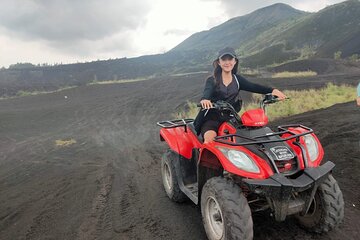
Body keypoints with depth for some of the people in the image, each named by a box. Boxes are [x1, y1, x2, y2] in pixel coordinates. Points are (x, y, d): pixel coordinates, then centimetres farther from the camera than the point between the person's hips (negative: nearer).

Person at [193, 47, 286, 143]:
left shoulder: (237, 79, 12)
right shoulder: (212, 80, 2)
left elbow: (253, 87, -3)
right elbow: (207, 91, -18)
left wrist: (272, 90, -21)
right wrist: (204, 99, -44)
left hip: (230, 119, 4)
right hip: (211, 119, -3)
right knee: (210, 139, -30)